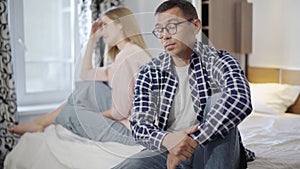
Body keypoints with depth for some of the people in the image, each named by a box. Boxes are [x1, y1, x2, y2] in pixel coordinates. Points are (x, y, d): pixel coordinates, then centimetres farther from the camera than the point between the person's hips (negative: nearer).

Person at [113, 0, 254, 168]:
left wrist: (194, 140, -36)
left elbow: (240, 100, -30)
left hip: (214, 153, -1)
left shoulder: (217, 61, -9)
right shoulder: (149, 72, 1)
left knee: (219, 101, -28)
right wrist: (167, 139, -31)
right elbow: (139, 123, -8)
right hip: (167, 151, 1)